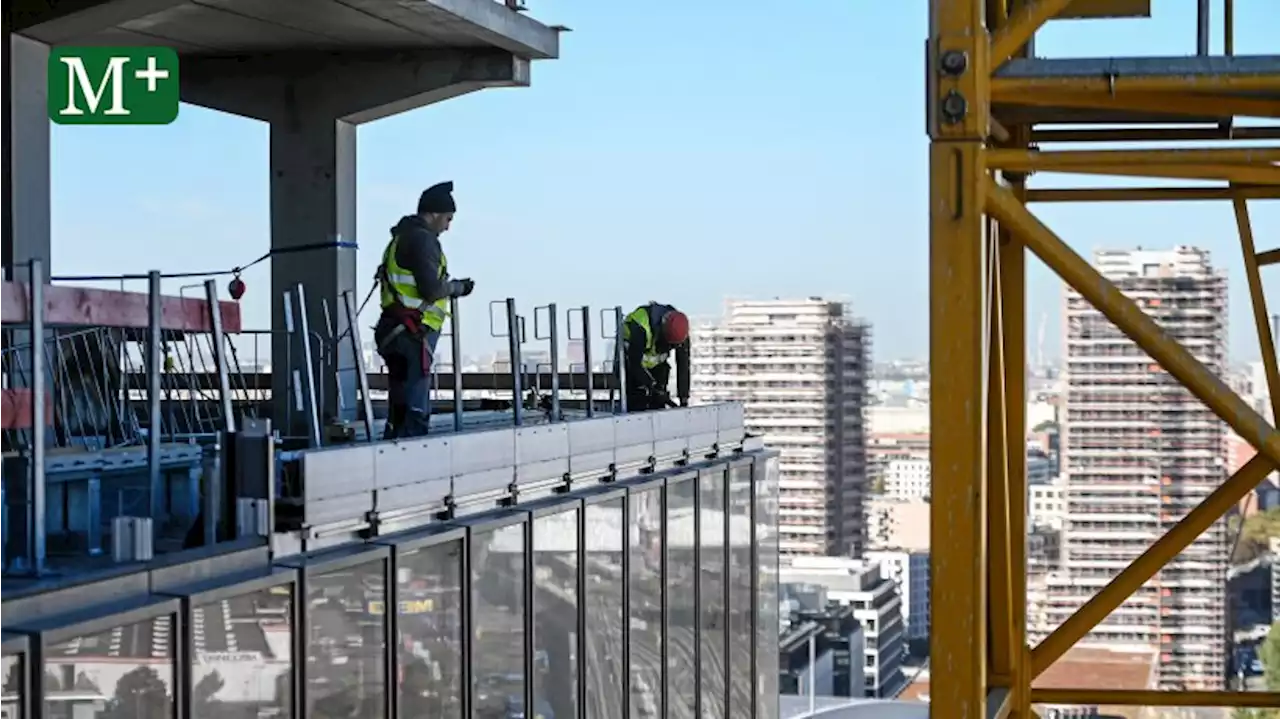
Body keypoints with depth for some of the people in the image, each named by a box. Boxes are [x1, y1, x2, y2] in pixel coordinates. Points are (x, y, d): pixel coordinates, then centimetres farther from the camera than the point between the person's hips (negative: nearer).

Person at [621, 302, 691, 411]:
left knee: (658, 406, -4)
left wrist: (684, 399, -20)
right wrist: (656, 391, -31)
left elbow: (683, 366, -18)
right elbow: (635, 365, -32)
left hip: (656, 364, 4)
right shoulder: (641, 327, -39)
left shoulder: (680, 330, -24)